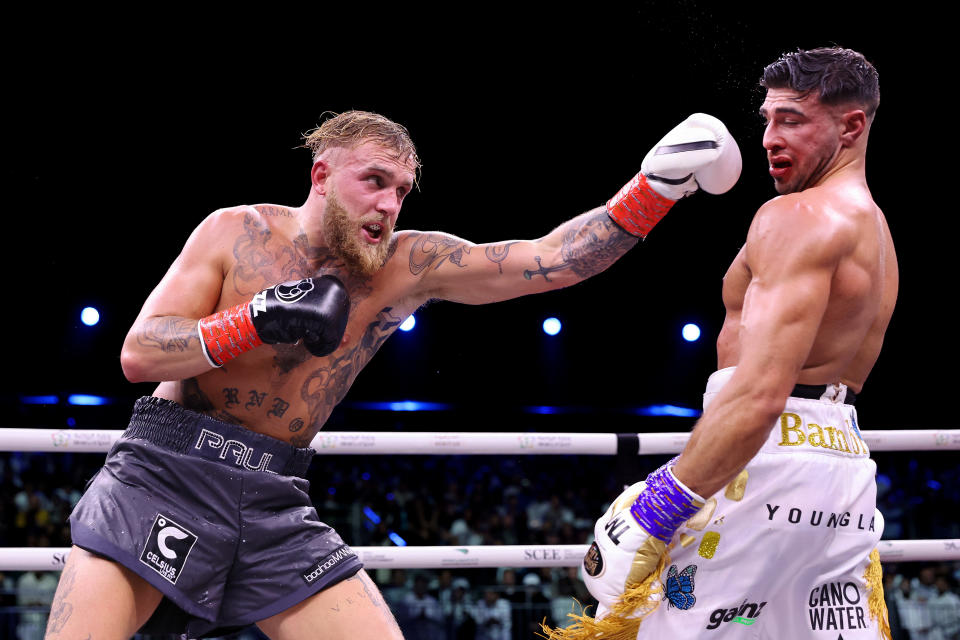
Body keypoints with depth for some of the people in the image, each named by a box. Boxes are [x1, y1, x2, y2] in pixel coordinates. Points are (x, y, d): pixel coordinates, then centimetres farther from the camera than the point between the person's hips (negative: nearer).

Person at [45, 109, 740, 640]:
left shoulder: (408, 267, 2)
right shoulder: (236, 232, -3)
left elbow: (551, 261, -5)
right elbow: (137, 355, -8)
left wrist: (657, 185, -15)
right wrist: (258, 320, -21)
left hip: (274, 506, 3)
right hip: (164, 476, -3)